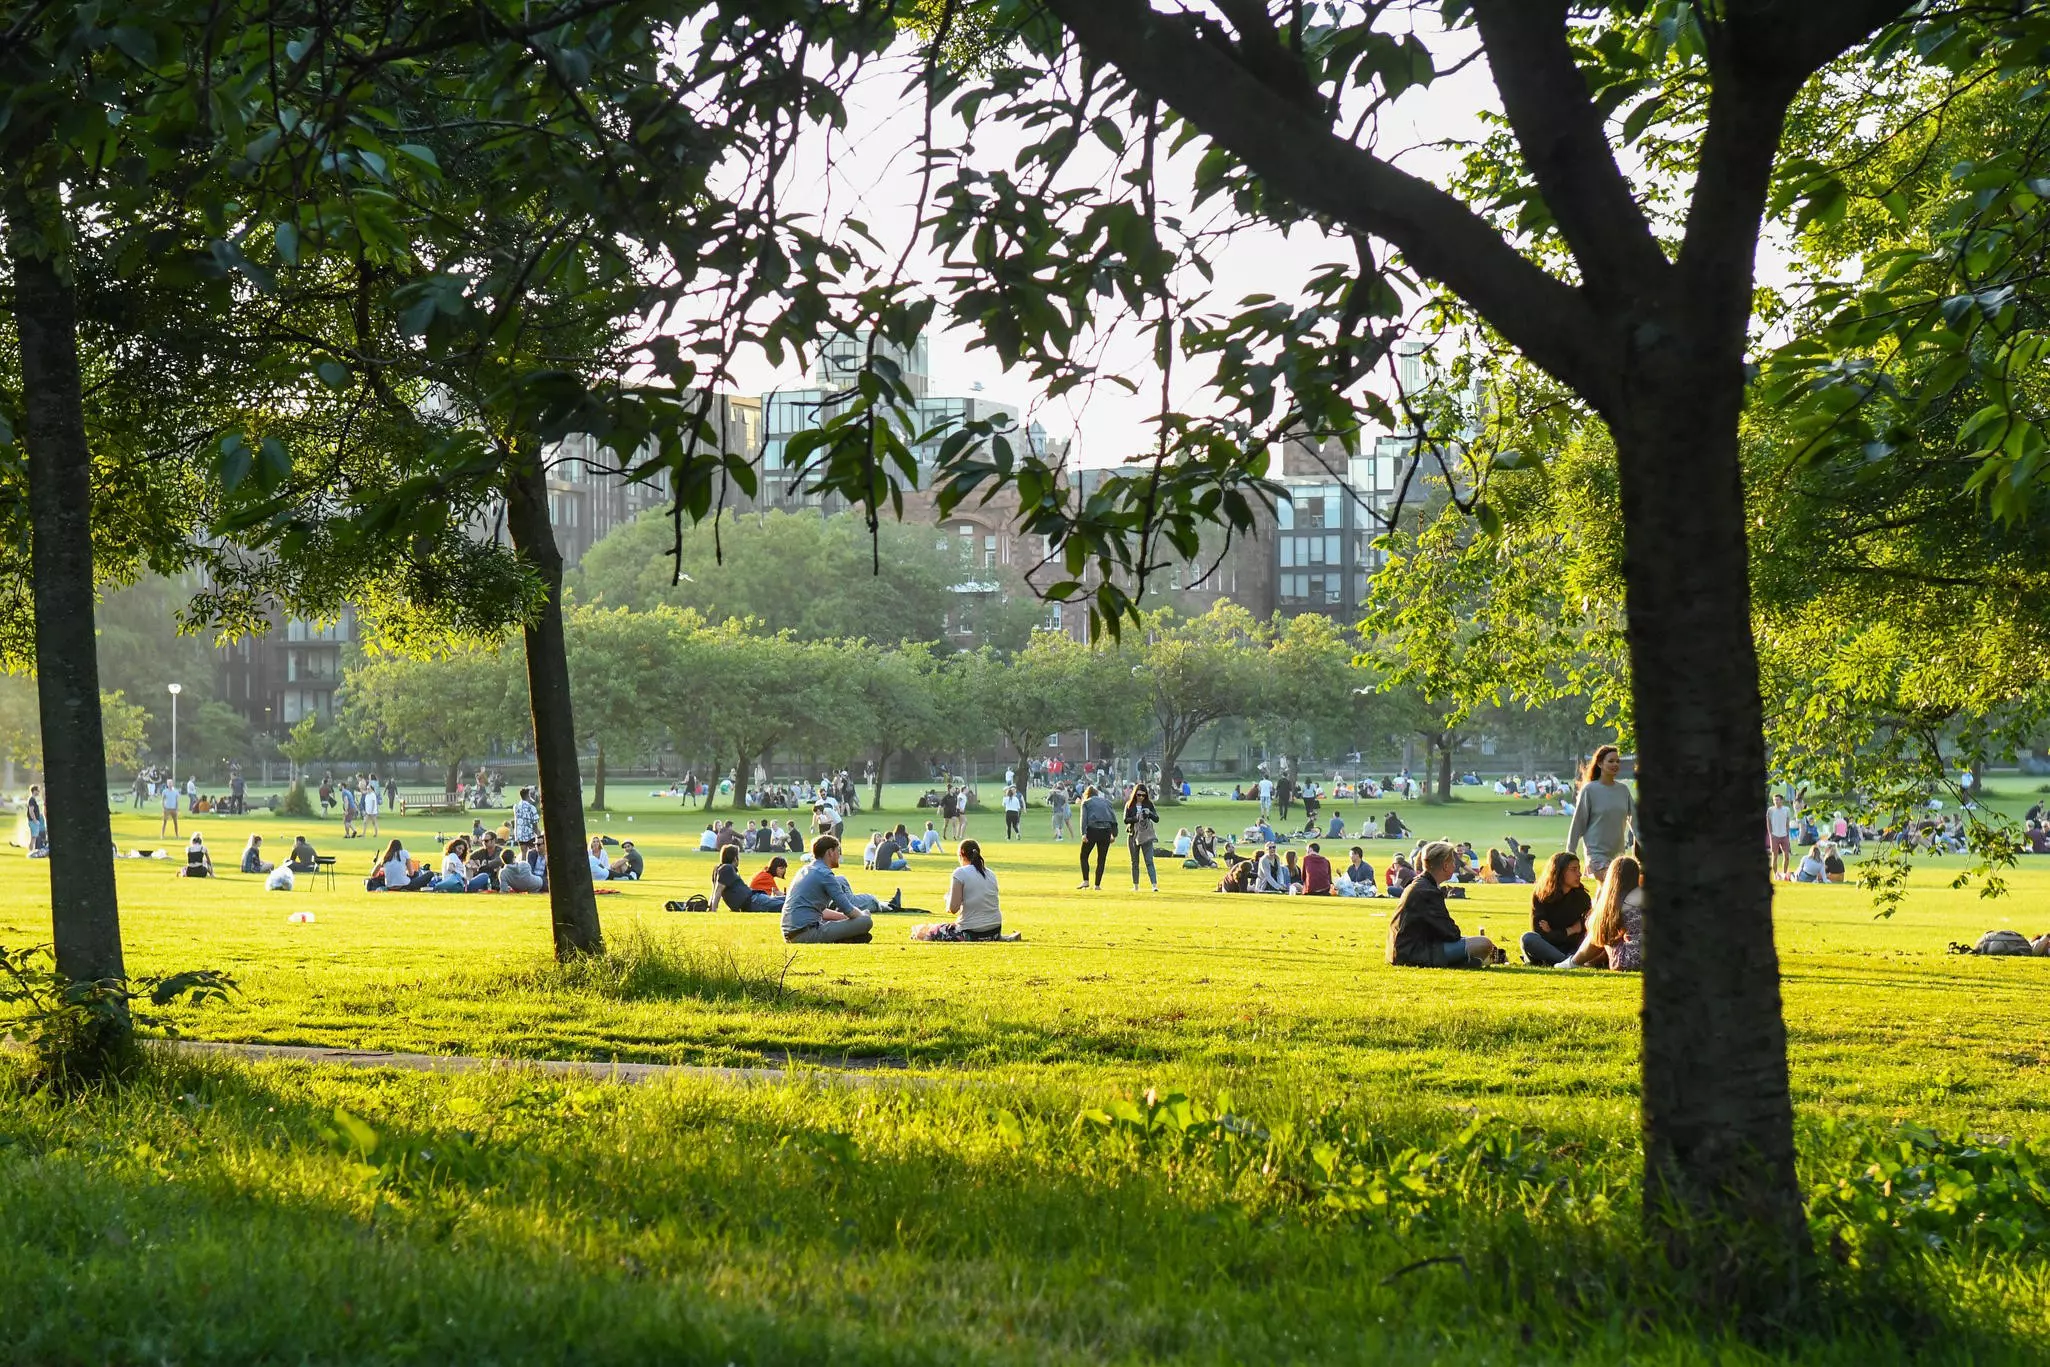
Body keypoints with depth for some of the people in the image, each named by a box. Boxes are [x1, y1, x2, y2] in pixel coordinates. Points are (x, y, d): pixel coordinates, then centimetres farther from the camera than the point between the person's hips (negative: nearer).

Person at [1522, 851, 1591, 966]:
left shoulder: (1582, 897, -1)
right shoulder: (1539, 895, -8)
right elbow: (1539, 933, -16)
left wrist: (1553, 933, -12)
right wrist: (1569, 931, -12)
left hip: (1570, 949, 2)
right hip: (1544, 947, -2)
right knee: (1528, 938, -36)